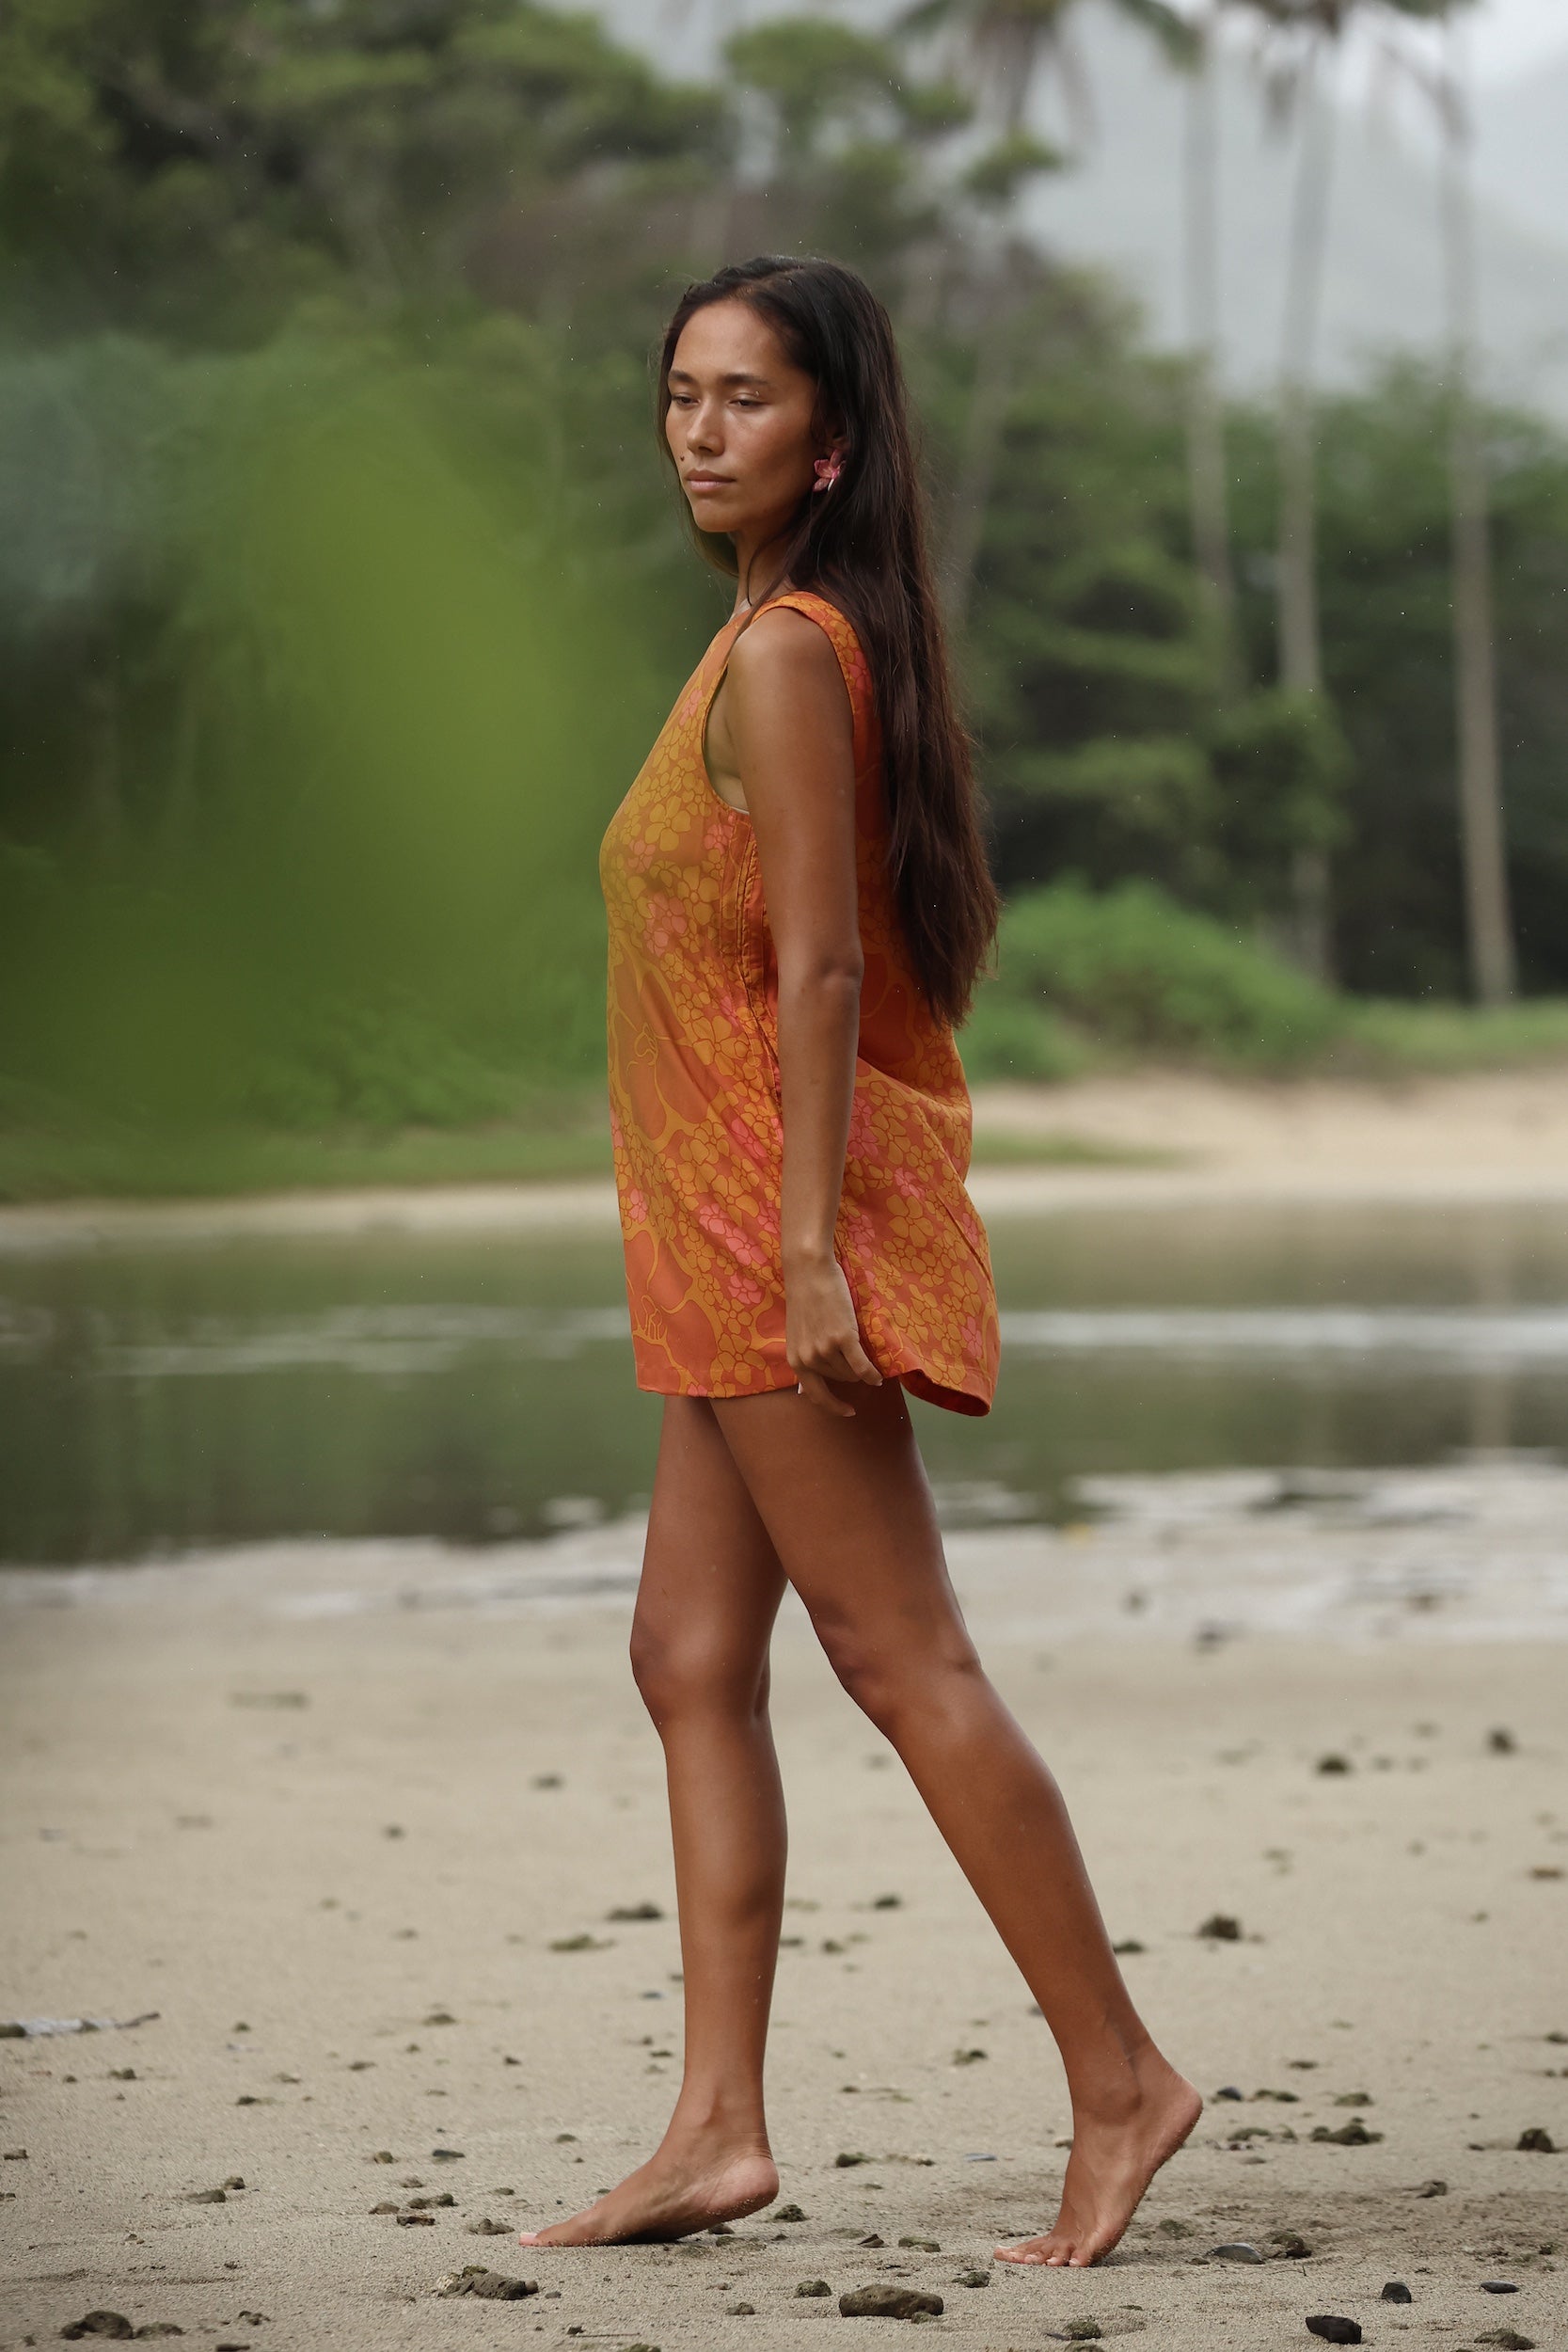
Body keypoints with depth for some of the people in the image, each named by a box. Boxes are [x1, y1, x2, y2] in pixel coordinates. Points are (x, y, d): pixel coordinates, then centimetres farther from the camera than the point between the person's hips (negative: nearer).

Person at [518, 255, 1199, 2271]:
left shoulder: (779, 657, -14)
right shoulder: (815, 639, 15)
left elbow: (820, 966, -20)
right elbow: (940, 929, 19)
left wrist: (812, 1244, -23)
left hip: (781, 1210, -10)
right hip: (730, 1227, 10)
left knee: (900, 1658, -6)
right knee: (691, 1659, 8)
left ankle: (1118, 2078, -1)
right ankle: (719, 2126, 9)